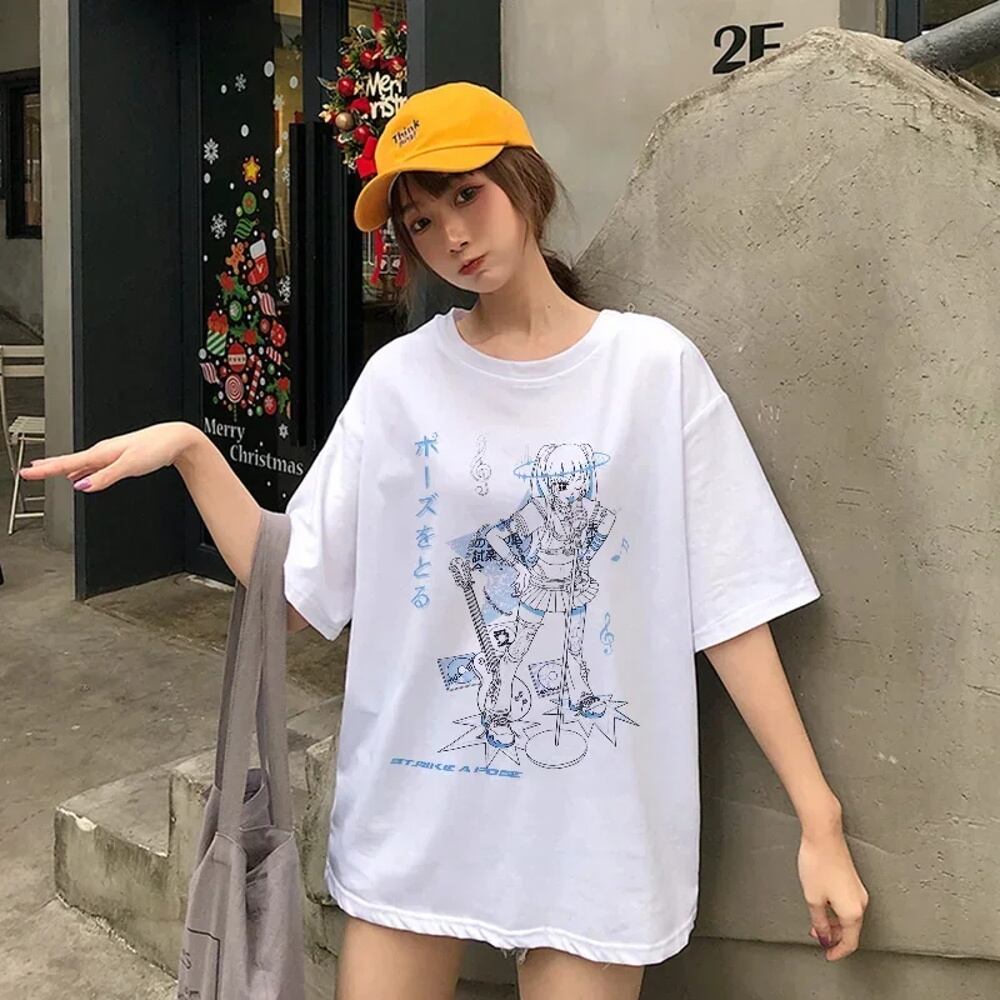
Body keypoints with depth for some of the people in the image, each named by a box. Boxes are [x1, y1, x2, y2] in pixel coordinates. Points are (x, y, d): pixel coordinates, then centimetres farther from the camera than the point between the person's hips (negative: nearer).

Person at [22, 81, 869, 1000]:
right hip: (415, 813, 2)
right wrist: (189, 449, -13)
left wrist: (819, 820, -7)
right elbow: (295, 595, -2)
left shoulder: (656, 366, -6)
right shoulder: (399, 381, -2)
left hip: (594, 823, -1)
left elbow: (730, 608, -6)